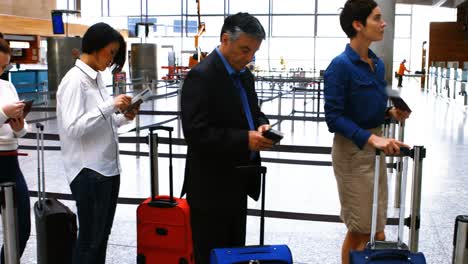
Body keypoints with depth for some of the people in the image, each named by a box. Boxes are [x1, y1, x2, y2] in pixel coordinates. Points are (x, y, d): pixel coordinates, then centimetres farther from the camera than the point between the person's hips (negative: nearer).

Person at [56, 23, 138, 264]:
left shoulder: (96, 77, 12)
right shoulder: (74, 80, -14)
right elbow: (73, 127, -22)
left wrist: (121, 118, 2)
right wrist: (110, 106, -23)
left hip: (108, 167, 9)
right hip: (89, 171, -8)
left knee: (102, 235, 16)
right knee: (89, 238, 3)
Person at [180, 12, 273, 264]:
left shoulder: (244, 75, 9)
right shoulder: (202, 76, -18)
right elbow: (196, 133, -24)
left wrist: (261, 124, -1)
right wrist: (245, 139, -26)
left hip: (237, 183, 9)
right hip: (211, 188, -8)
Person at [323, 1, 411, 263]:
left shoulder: (378, 63, 7)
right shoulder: (341, 65, -16)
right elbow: (334, 117, -20)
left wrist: (391, 112, -3)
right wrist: (371, 138, -30)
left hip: (375, 147, 8)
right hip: (352, 150, -8)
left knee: (377, 229, 15)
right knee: (361, 230, 3)